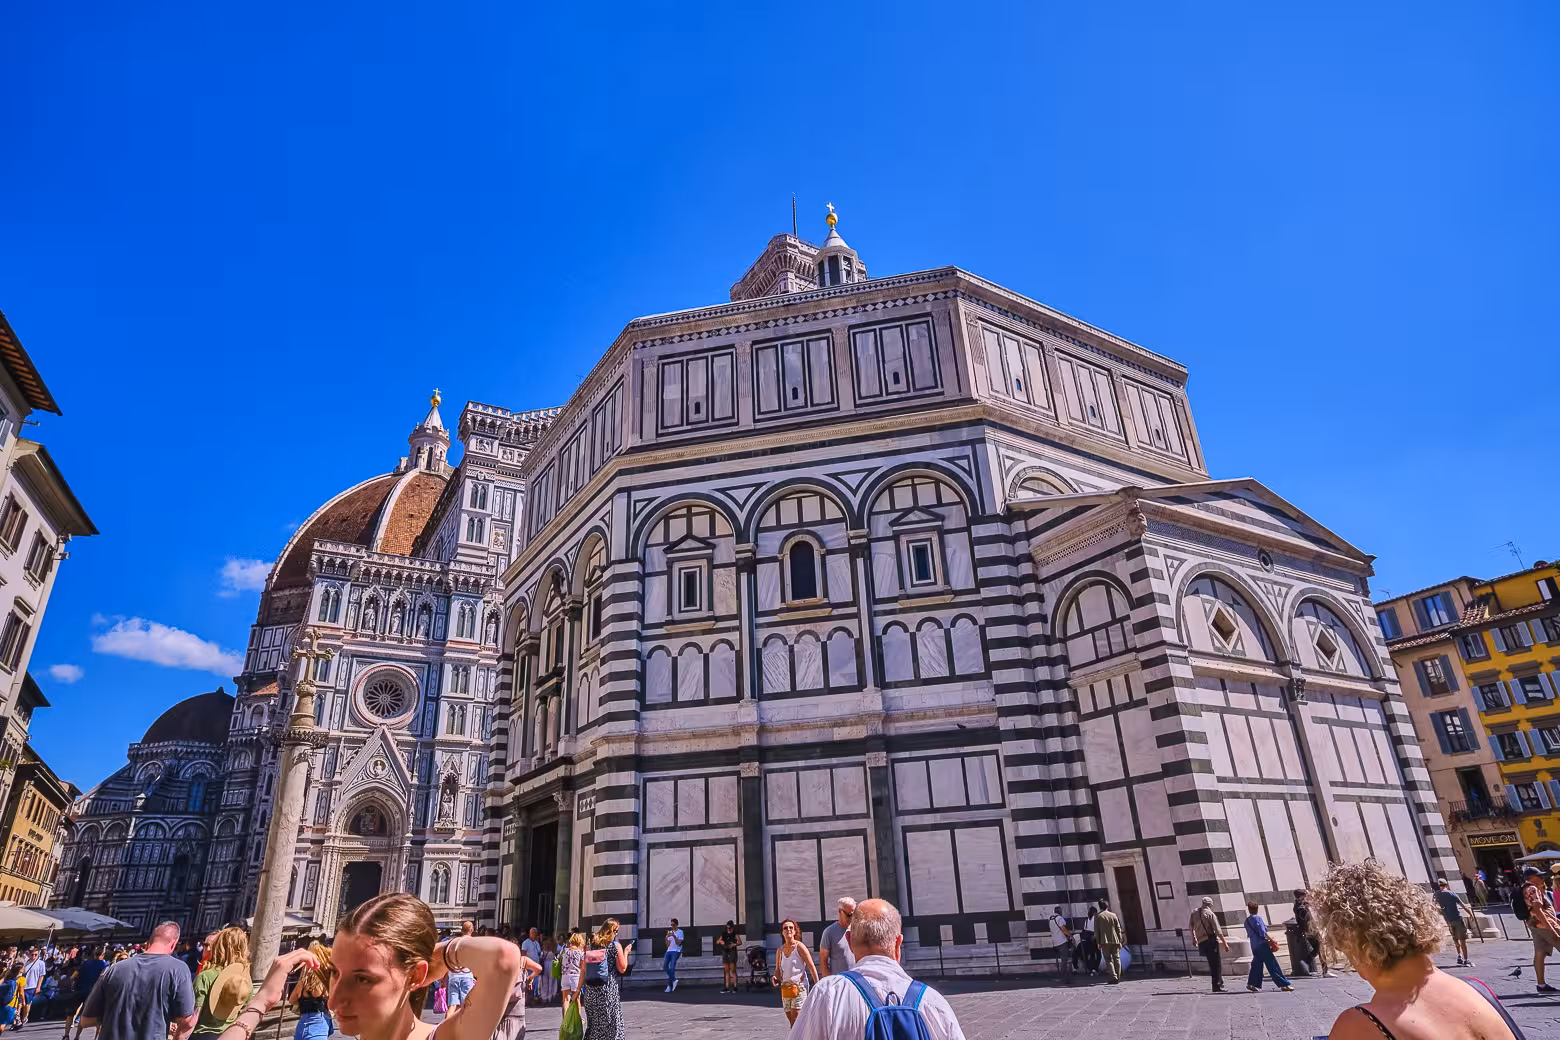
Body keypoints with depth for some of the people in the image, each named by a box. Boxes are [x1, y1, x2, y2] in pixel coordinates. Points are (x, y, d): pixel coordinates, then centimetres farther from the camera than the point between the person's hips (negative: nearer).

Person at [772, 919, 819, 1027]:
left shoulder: (799, 947, -7)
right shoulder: (780, 950, 8)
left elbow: (812, 967, -6)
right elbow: (778, 969, 16)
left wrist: (817, 986, -9)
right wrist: (775, 978, -6)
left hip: (799, 987, -6)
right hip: (785, 989, 6)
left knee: (796, 1021, -14)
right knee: (792, 1021, 11)